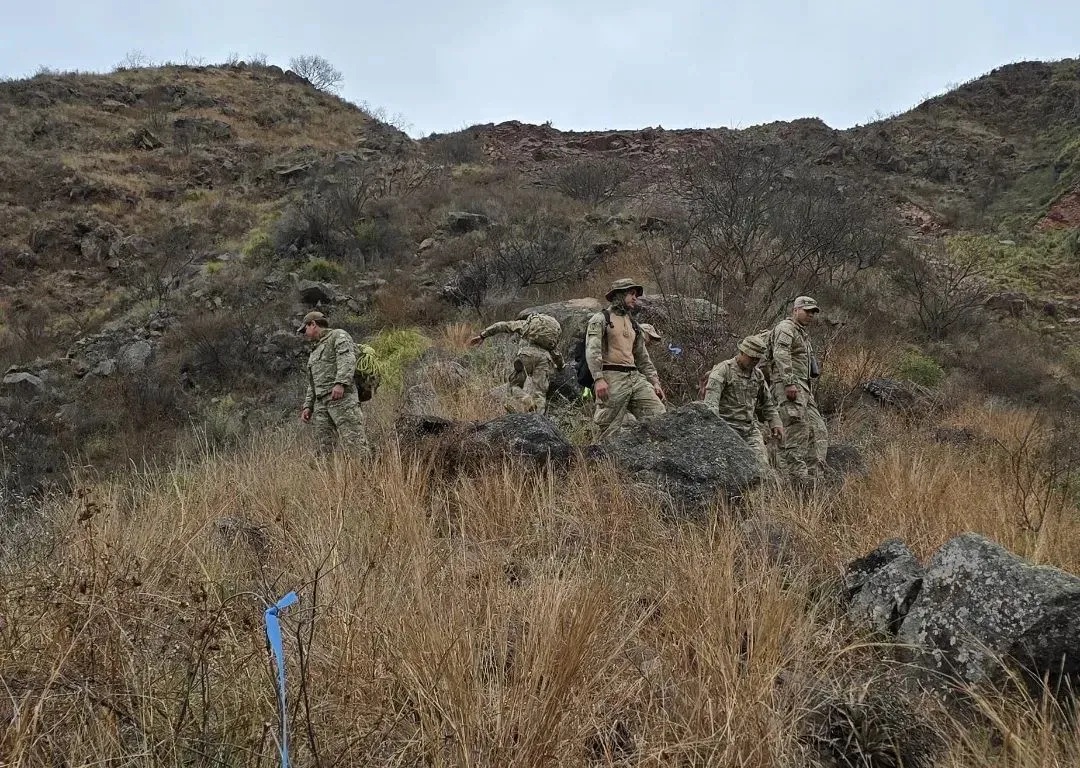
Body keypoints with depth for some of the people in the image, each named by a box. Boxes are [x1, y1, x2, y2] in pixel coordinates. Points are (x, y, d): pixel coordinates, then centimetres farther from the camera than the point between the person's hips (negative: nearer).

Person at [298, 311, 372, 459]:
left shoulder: (338, 335, 8)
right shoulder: (315, 351, 33)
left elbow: (347, 359, -11)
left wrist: (340, 383, -25)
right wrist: (307, 406, 19)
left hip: (341, 397, -8)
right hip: (320, 403, 8)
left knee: (354, 442, -18)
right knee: (324, 448, -2)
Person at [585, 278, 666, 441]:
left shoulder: (633, 324, 24)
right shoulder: (601, 319, 1)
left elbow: (643, 357, 26)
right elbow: (592, 351, -12)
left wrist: (654, 382, 17)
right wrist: (598, 379, -23)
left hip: (635, 377, 7)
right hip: (612, 378, -7)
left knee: (659, 415, -4)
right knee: (609, 430, -6)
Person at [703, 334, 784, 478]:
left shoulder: (758, 374, 13)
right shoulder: (723, 370, -8)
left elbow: (767, 402, 27)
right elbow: (711, 400, -21)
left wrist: (775, 423, 19)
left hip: (751, 430, 5)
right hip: (728, 427, -5)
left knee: (762, 464, -9)